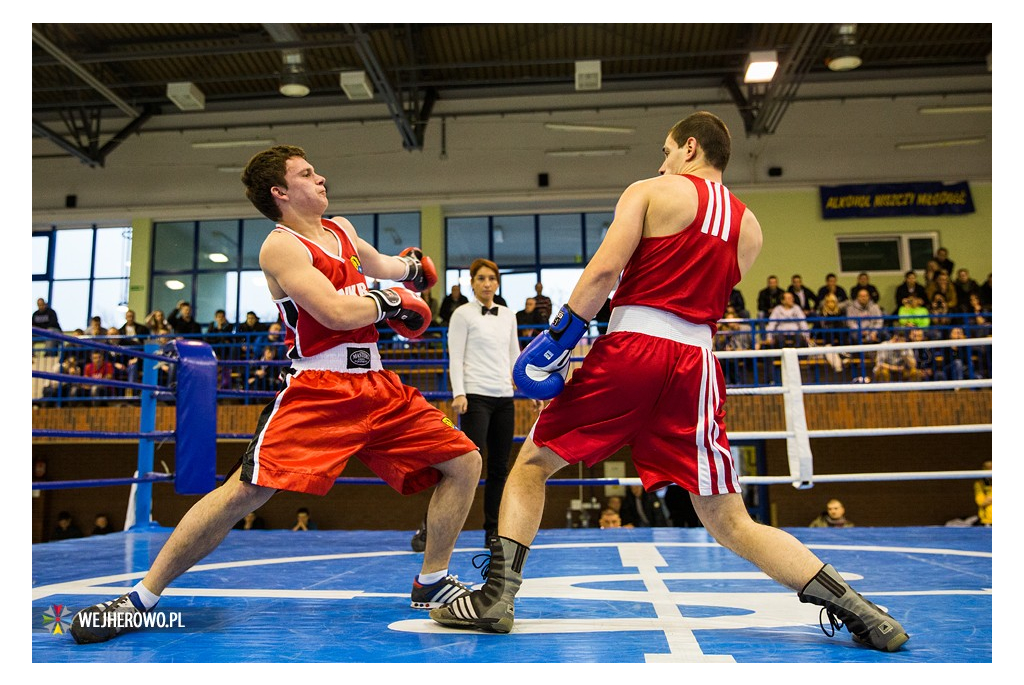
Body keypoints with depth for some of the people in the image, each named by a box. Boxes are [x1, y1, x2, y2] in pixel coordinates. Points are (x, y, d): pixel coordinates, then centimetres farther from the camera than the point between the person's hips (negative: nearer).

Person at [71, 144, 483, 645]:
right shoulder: (281, 247, -6)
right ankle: (139, 599, 5)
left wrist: (407, 266, 28)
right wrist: (390, 301, -6)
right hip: (316, 391, -7)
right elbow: (336, 312, -20)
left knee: (464, 462, 3)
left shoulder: (342, 229, 18)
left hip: (376, 387, 7)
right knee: (244, 490, -16)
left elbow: (376, 265, 42)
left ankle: (431, 583, 18)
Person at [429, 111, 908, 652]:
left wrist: (556, 340, -4)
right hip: (695, 363, 4)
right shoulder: (749, 227, 19)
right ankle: (855, 609, 2)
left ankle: (497, 596, 8)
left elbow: (604, 270, -6)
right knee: (729, 523, 10)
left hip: (630, 347, -4)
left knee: (531, 463, 12)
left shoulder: (651, 191, 7)